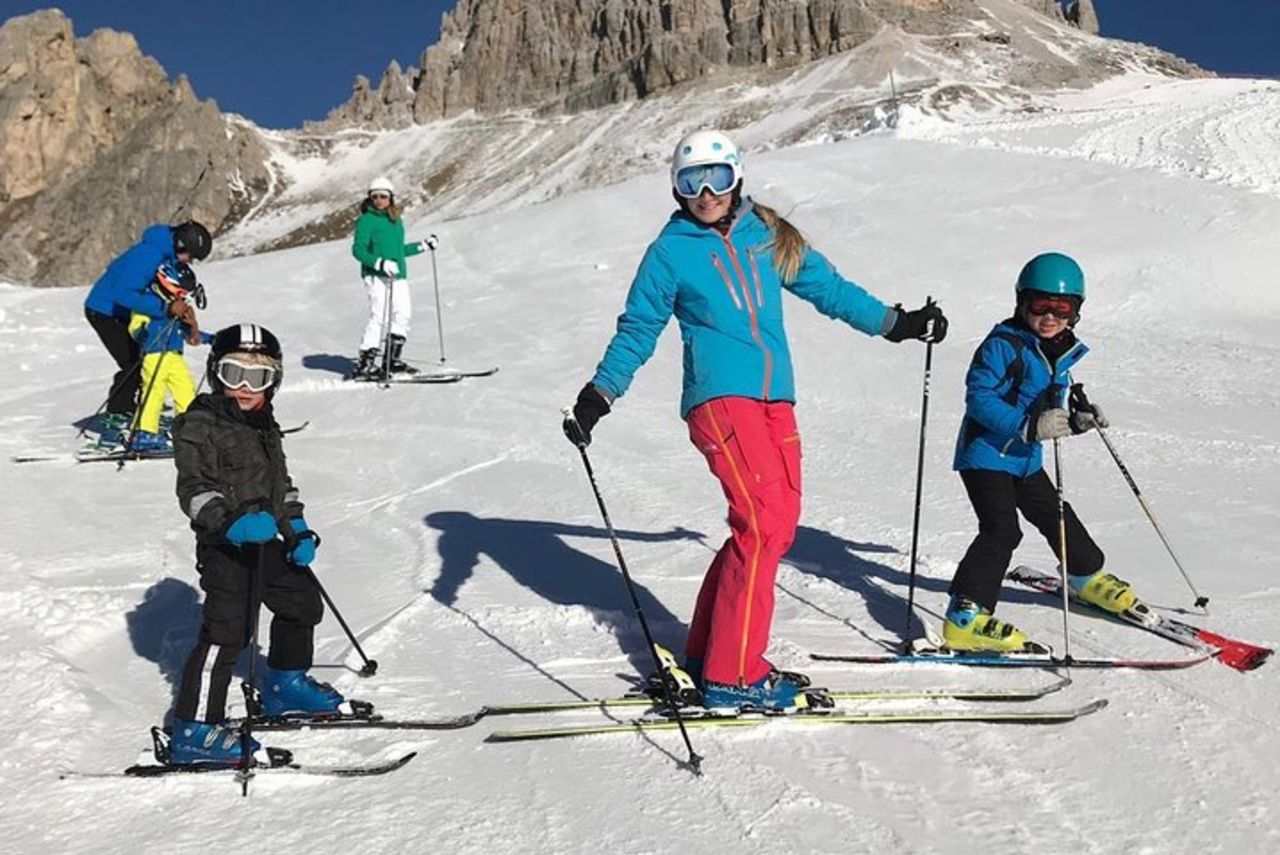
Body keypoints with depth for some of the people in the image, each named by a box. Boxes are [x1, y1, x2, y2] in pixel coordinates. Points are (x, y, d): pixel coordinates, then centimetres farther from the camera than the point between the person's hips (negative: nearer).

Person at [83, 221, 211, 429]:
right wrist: (166, 306, -41)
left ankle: (126, 408, 19)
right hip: (104, 311, -9)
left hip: (121, 312, 9)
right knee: (133, 364, -12)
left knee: (144, 359, 10)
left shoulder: (166, 253, -1)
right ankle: (116, 414, 1)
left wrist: (182, 307, -19)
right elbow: (123, 294, -38)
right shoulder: (149, 254, -30)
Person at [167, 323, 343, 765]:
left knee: (302, 602, 19)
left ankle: (285, 685, 39)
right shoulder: (199, 426, -12)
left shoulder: (265, 424, 15)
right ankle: (194, 730, -9)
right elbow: (195, 489, -21)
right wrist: (232, 522, -37)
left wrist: (298, 529, 13)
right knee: (227, 630, -14)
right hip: (224, 546, -9)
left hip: (264, 541, 9)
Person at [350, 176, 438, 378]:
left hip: (399, 276, 7)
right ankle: (365, 363, -12)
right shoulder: (367, 220, -3)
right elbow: (358, 250, -9)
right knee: (379, 316, -15)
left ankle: (393, 359, 11)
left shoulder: (397, 221, 19)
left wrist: (424, 246, 27)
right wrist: (380, 263, -22)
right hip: (377, 277, -7)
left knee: (403, 313, 2)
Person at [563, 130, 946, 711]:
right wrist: (598, 395, -1)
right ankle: (731, 675, -8)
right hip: (719, 399, -6)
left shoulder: (768, 236, 15)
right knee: (761, 524, -16)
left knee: (778, 523, 3)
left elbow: (828, 288, 20)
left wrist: (897, 324, 18)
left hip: (774, 400, 6)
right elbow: (637, 330, 9)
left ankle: (708, 653, 16)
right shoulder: (670, 251, 5)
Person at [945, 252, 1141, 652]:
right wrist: (1029, 426, -33)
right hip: (986, 455, -8)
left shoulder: (1061, 352, 9)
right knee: (1001, 531, -20)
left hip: (1026, 458, 8)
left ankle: (1087, 577, 48)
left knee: (1057, 515, 22)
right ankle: (965, 617, -20)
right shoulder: (1003, 346, -18)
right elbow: (979, 397, -25)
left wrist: (1078, 417, -1)